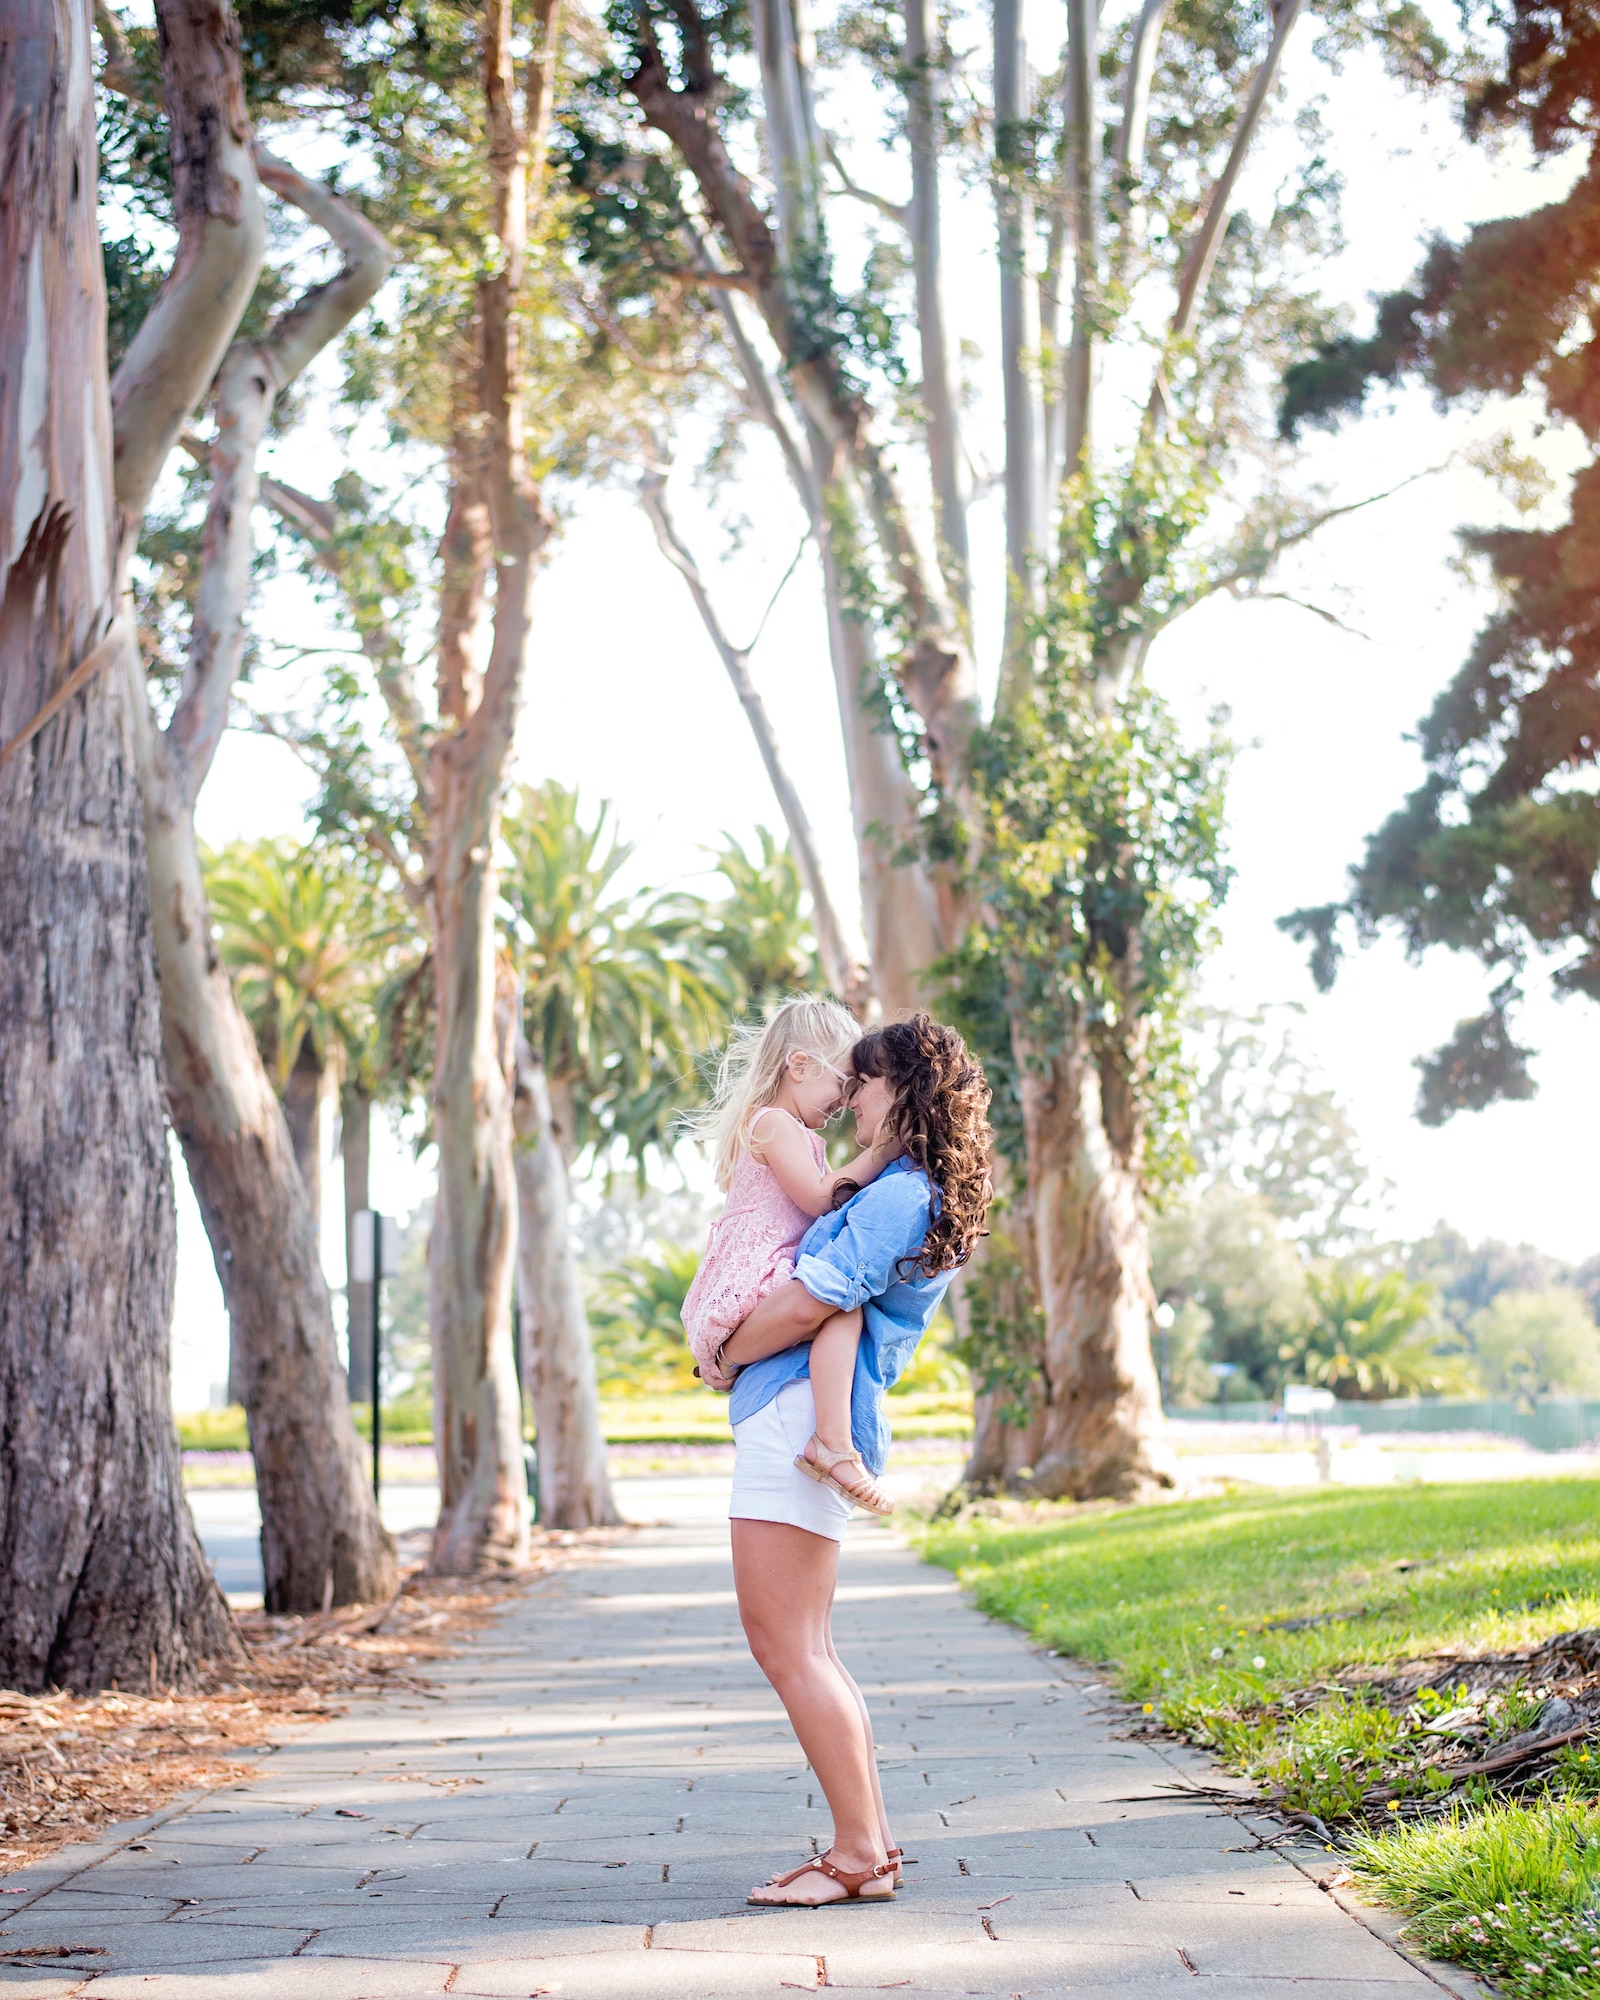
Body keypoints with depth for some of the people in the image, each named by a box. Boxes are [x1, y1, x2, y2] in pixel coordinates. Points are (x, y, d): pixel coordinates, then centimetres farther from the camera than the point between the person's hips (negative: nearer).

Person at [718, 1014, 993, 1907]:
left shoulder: (899, 1198, -14)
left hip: (797, 1413, -11)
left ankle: (861, 1854, -7)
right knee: (806, 1648, 13)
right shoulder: (937, 1201, 19)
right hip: (811, 1421, 11)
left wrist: (721, 1355, -4)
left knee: (787, 1648, -9)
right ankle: (871, 1841, 15)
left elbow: (808, 1305, -19)